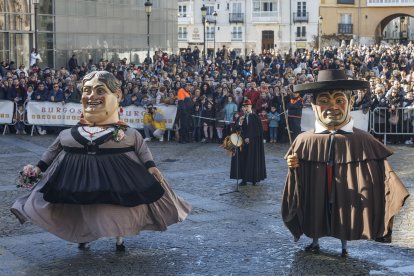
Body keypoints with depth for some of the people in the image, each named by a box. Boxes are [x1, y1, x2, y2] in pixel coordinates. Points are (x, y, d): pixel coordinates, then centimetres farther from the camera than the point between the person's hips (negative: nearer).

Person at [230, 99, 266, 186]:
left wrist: (249, 138, -9)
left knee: (253, 160, 0)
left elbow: (258, 131, -5)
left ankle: (254, 179, 8)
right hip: (243, 143, 3)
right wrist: (239, 123, -16)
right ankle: (244, 179, 2)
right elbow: (235, 129, 1)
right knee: (243, 160, -1)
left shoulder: (255, 118, -3)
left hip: (253, 144, -3)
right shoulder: (240, 118, 8)